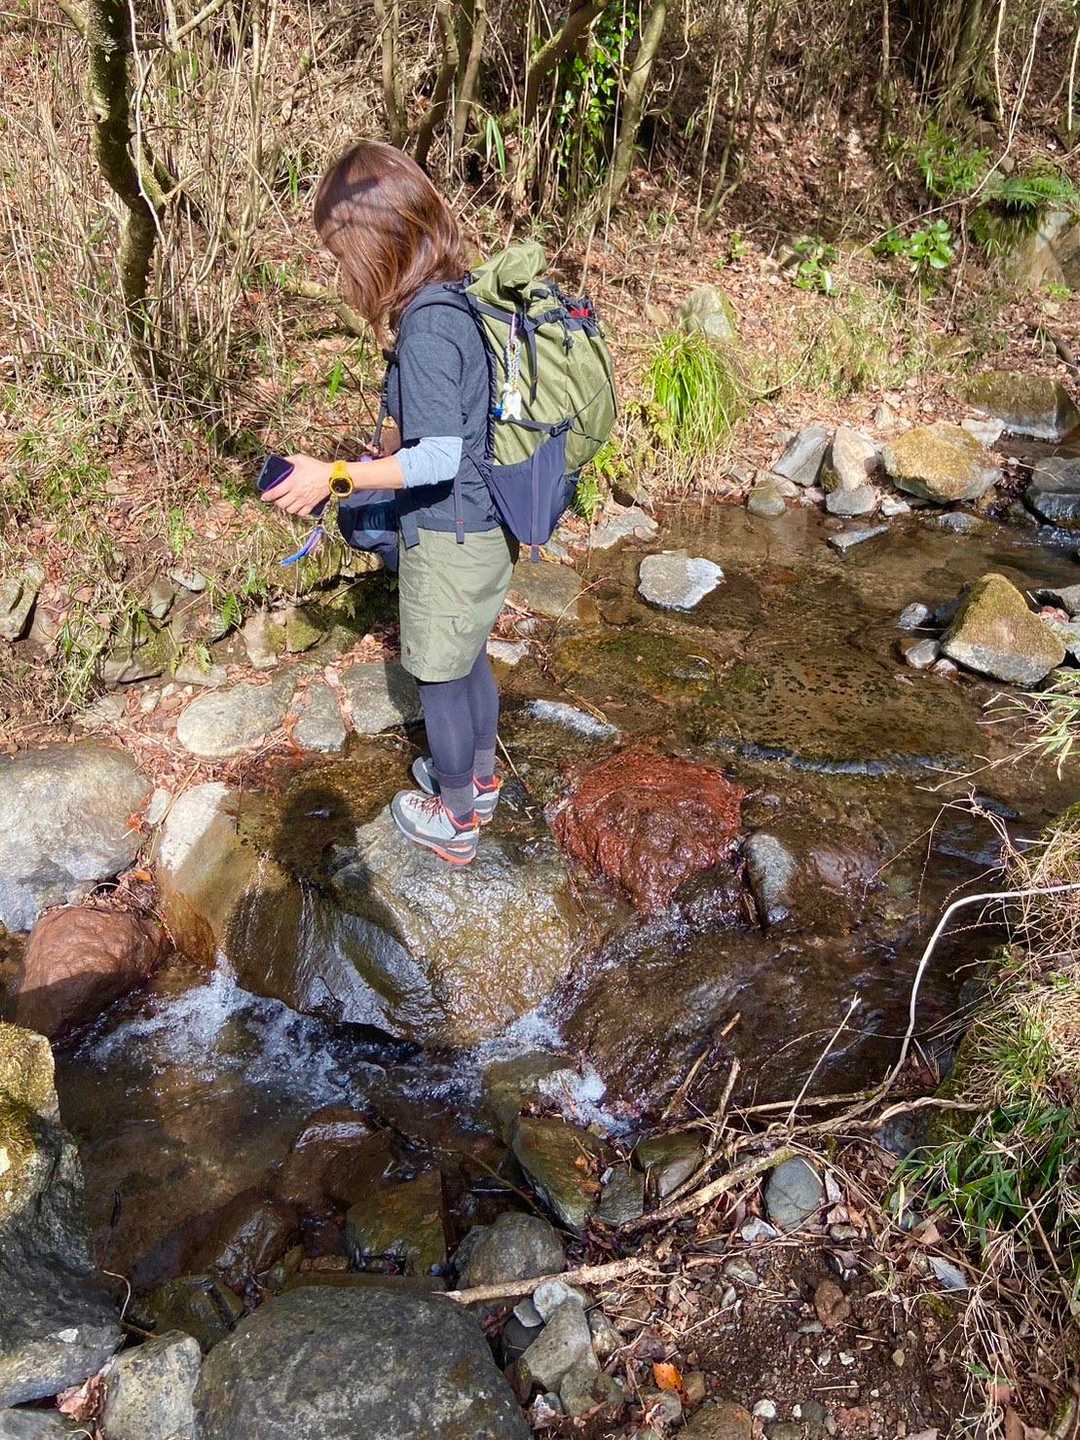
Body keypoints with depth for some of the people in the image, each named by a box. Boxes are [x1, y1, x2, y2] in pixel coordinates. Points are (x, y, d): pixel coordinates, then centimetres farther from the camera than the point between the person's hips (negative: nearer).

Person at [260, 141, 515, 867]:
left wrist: (337, 475, -25)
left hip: (451, 539, -9)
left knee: (442, 679, 10)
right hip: (490, 526, 9)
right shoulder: (464, 296, 2)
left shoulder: (426, 328, -25)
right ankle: (479, 782, 47)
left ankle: (453, 822, 30)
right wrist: (386, 453, 18)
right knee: (471, 661, 25)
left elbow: (438, 457, -29)